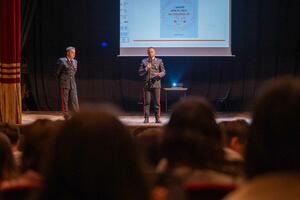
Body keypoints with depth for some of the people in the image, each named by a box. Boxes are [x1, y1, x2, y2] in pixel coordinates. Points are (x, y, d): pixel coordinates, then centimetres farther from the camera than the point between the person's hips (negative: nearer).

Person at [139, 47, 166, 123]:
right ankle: (146, 118, 4)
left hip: (156, 84, 0)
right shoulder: (144, 61, 11)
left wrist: (160, 74, -15)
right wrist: (146, 69, -11)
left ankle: (157, 118, 6)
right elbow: (140, 73, 7)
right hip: (147, 84, 0)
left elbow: (163, 72, 7)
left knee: (157, 102, 0)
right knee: (146, 102, -1)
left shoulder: (159, 61, 9)